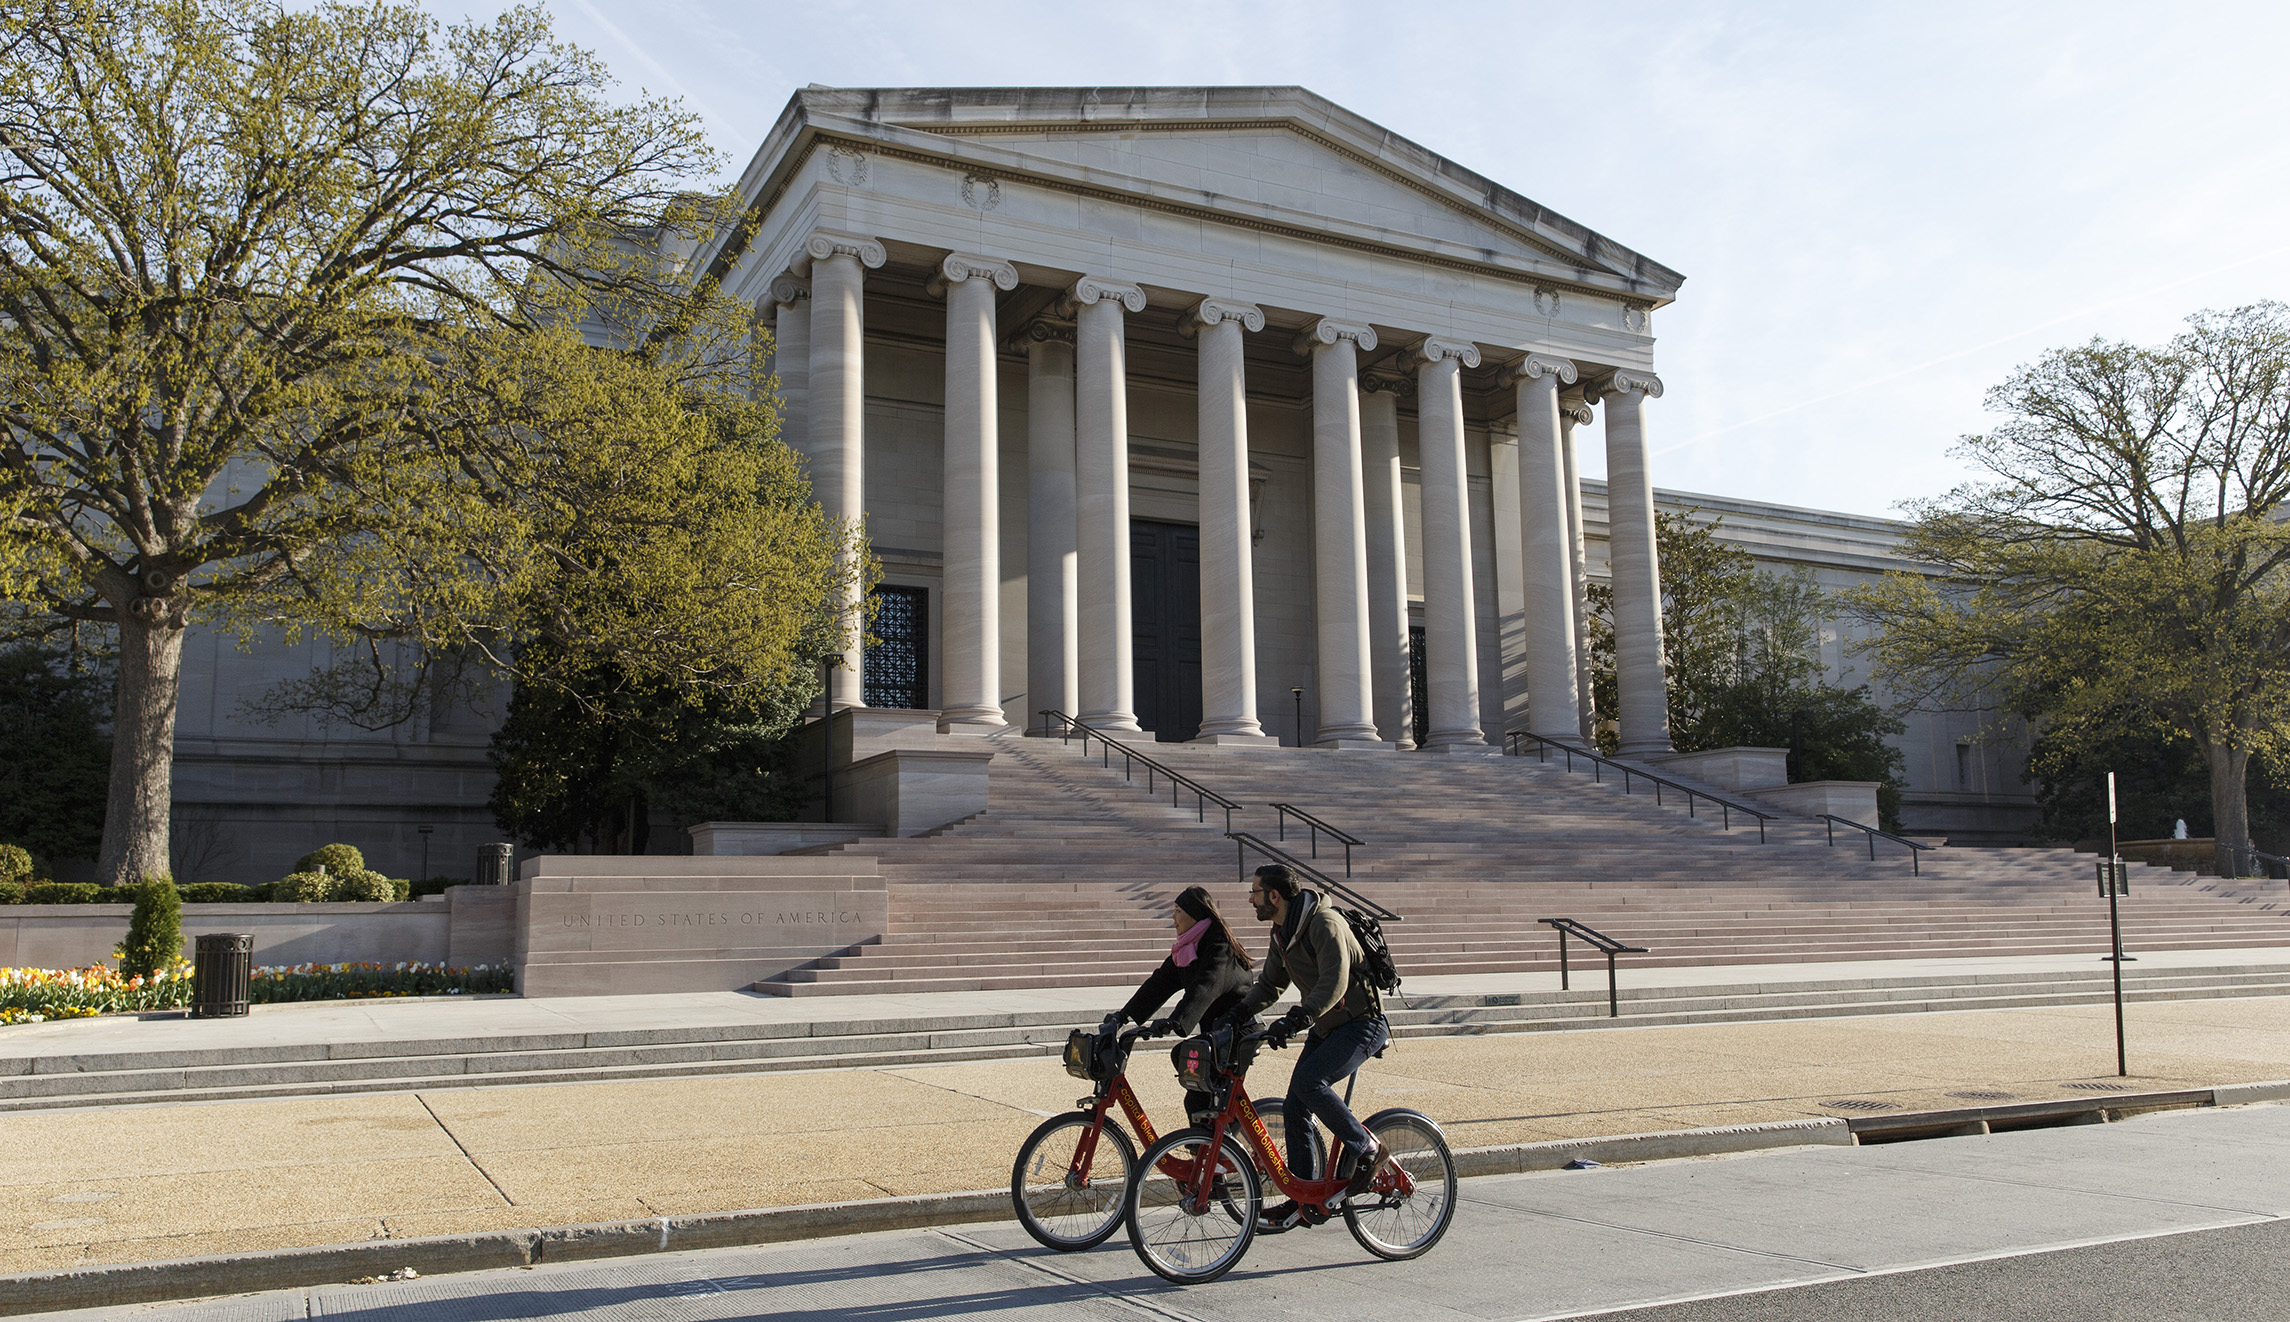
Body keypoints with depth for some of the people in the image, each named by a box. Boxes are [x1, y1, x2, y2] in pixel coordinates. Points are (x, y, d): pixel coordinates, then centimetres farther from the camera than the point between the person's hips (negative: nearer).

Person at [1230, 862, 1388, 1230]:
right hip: (1326, 1026, 9)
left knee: (1309, 1081, -27)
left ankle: (1364, 1147, -8)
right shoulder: (1281, 934, 6)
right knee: (1295, 1104, 1)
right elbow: (1270, 984, 16)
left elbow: (1335, 983, -34)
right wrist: (1238, 1013, 1)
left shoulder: (1324, 923, -23)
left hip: (1363, 1024, -9)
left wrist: (1295, 1019, -44)